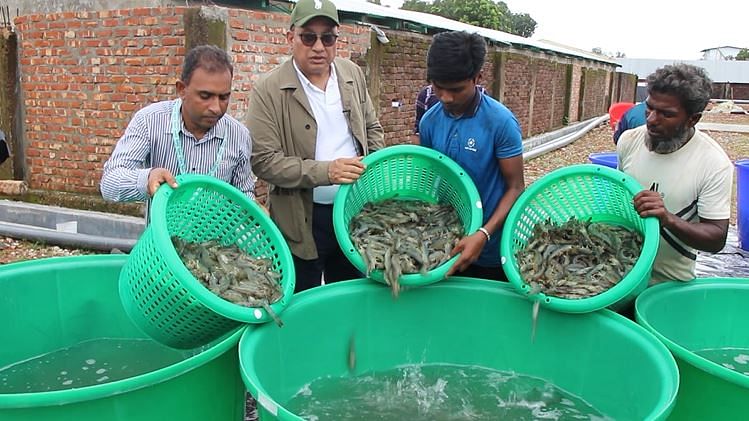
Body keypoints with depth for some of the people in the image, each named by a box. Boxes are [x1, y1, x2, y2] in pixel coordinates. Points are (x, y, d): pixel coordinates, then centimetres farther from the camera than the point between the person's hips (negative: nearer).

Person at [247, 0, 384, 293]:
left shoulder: (353, 75, 4)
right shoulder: (268, 91, -12)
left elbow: (372, 128, 16)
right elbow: (263, 160, -16)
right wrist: (324, 171, -25)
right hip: (304, 219, -4)